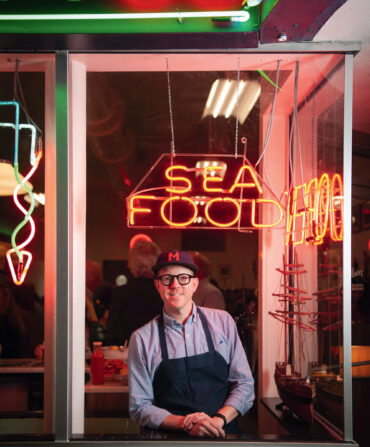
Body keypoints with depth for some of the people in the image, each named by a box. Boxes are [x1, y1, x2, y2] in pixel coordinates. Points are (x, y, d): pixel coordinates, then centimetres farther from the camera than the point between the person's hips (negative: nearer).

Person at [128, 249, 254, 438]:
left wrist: (218, 420, -10)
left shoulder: (223, 322, 7)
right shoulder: (141, 339, 3)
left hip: (223, 436, 1)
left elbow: (245, 385, 8)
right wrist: (185, 424, -13)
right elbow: (139, 406, 3)